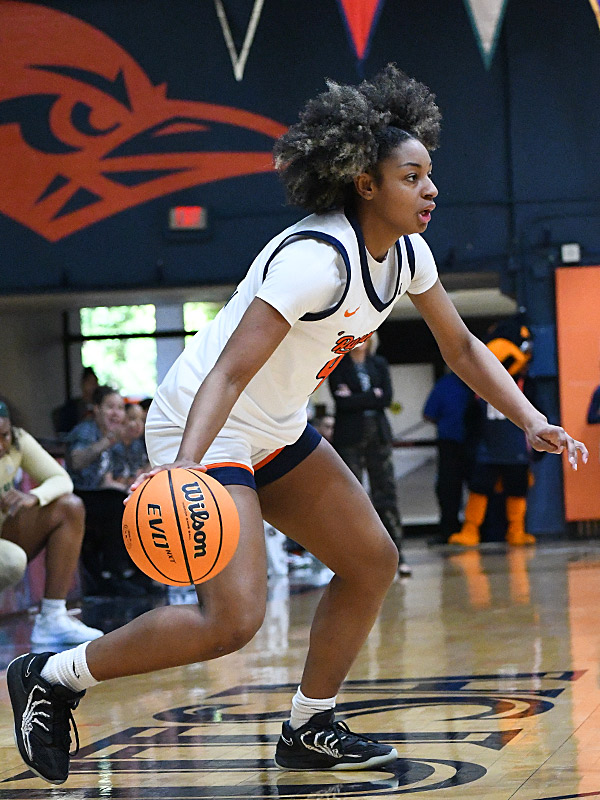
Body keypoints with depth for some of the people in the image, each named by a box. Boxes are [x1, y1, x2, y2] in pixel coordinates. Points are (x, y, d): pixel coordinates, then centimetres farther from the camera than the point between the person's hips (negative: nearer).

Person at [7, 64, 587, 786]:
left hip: (279, 433, 10)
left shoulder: (406, 253, -2)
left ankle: (308, 730, 22)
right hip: (203, 428, -10)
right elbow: (227, 376, -34)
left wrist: (532, 421, 2)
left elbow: (461, 347, 13)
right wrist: (184, 469, -48)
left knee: (372, 562, 10)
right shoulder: (317, 259, -28)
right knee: (233, 619, -19)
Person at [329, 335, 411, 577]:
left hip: (378, 434, 3)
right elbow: (342, 402, -10)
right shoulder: (337, 366, 2)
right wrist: (373, 396, -6)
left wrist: (355, 399, -7)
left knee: (386, 493, -1)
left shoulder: (379, 364, 12)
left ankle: (397, 555, 0)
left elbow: (387, 398, -1)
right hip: (350, 437, -3)